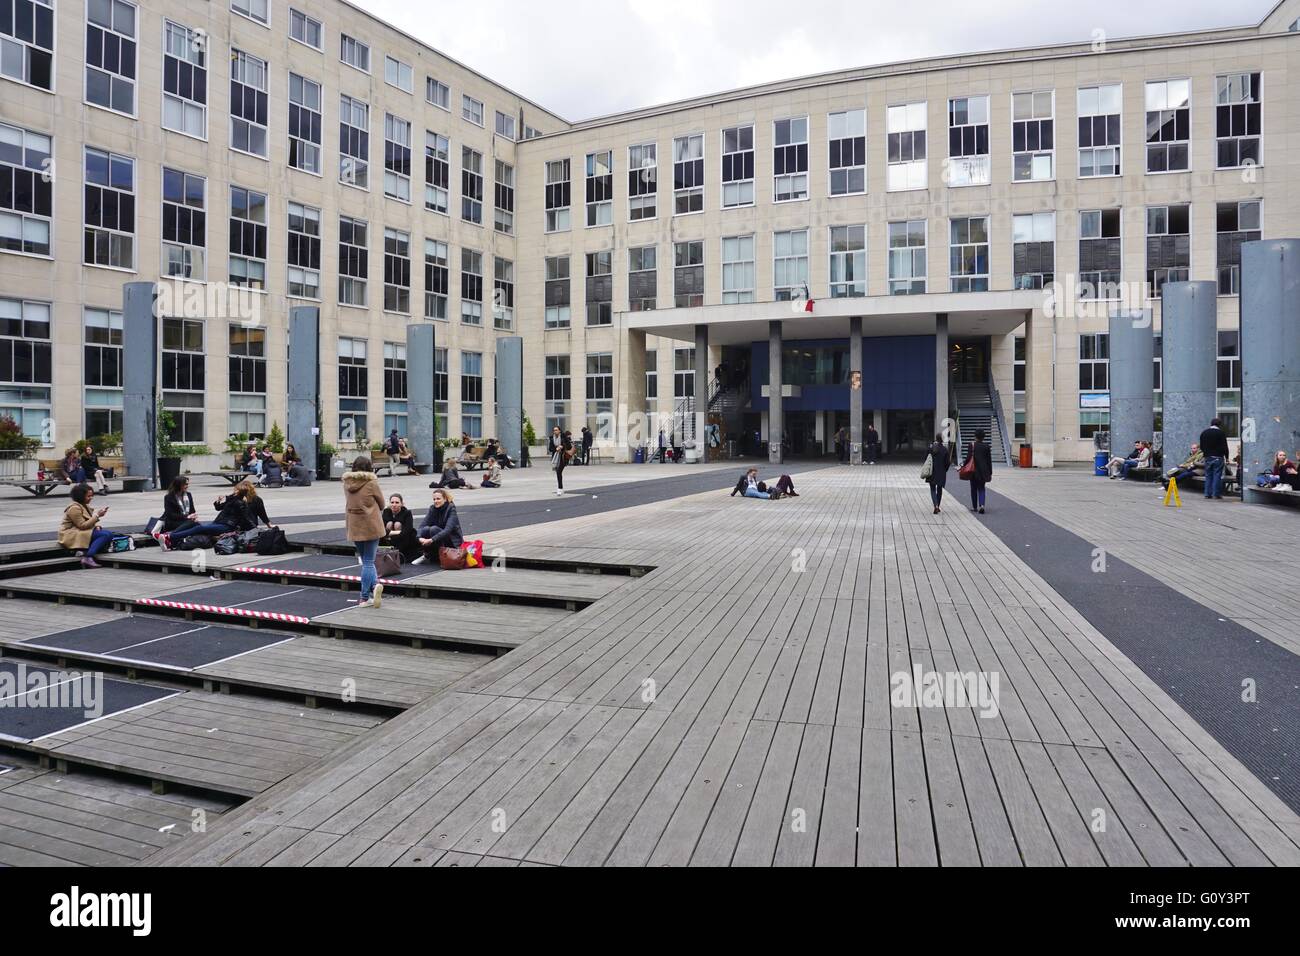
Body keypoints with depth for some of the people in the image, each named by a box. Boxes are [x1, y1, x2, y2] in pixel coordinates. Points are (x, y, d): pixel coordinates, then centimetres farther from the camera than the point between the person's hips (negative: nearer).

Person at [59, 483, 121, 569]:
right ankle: (88, 558, -32)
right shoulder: (74, 508, -14)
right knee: (106, 534, -25)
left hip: (82, 532, 10)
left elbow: (89, 522, 18)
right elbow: (82, 525, -19)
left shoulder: (84, 506, 15)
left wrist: (97, 526, -4)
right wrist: (97, 516, -19)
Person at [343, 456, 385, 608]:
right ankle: (365, 598, 0)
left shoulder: (346, 483, 2)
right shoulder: (371, 483, -11)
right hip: (371, 526, -3)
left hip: (354, 527, 4)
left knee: (366, 561, 15)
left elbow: (348, 503, 9)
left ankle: (374, 584, -1)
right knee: (368, 562, 2)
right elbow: (381, 504, 0)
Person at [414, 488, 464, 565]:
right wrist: (420, 537, -32)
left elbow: (448, 530, -30)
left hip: (452, 541, -5)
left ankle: (437, 557, -18)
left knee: (434, 529, -29)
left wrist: (432, 540, -40)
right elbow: (422, 524, -12)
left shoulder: (451, 509, -17)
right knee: (425, 529, -23)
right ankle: (426, 556, -8)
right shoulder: (432, 508, -1)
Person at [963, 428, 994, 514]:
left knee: (974, 489, 11)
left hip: (974, 471, -2)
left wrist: (963, 465, 3)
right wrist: (990, 472, 10)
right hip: (983, 471, 2)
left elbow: (968, 458, -12)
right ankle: (981, 505, -11)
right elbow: (989, 460, 4)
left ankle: (974, 507, 18)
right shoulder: (986, 445, 0)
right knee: (981, 488, 9)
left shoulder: (972, 445, -9)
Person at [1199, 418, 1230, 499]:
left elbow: (1201, 446, 14)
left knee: (1208, 475, 8)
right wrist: (1226, 457, 3)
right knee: (1217, 476, -2)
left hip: (1208, 457, 4)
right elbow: (1224, 446, -5)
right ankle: (1216, 493, -4)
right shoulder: (1221, 433, -6)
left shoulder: (1204, 433, 9)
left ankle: (1208, 493, 6)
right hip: (1218, 457, -4)